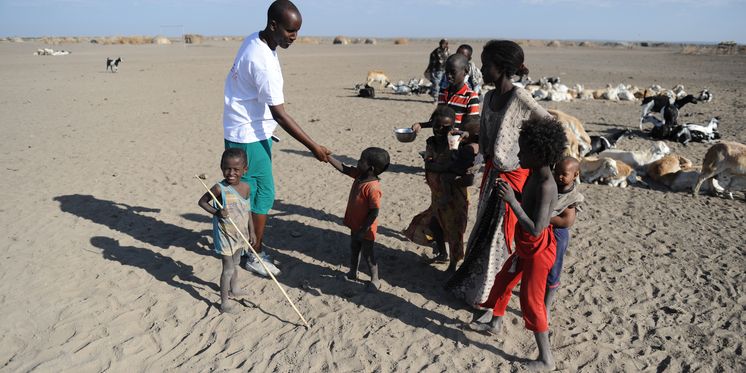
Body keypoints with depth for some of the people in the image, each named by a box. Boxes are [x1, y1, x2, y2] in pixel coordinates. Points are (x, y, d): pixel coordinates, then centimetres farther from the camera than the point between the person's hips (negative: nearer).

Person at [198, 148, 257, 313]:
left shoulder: (246, 188, -4)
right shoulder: (220, 188, -21)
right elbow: (202, 201, -9)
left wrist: (251, 231, 10)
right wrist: (216, 212, -26)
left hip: (240, 235, 6)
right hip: (225, 235, -6)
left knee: (235, 264, 24)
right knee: (228, 269, -3)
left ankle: (234, 289, 45)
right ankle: (224, 301, 8)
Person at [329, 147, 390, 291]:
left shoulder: (372, 187, -33)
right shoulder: (360, 174, -8)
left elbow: (374, 212, -29)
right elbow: (343, 168, 1)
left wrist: (363, 230, -23)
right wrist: (327, 156, -8)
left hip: (366, 229, -9)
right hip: (355, 225, 9)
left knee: (367, 254, 9)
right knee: (354, 248, 25)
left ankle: (375, 280, 29)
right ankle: (353, 272, 46)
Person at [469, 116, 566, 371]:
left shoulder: (545, 186, -29)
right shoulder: (534, 176, 0)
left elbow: (536, 229, -33)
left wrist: (511, 201, -33)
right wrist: (510, 194, 1)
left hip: (539, 249, -10)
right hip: (525, 246, 10)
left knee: (531, 300, -1)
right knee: (503, 280, 24)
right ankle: (495, 322, 47)